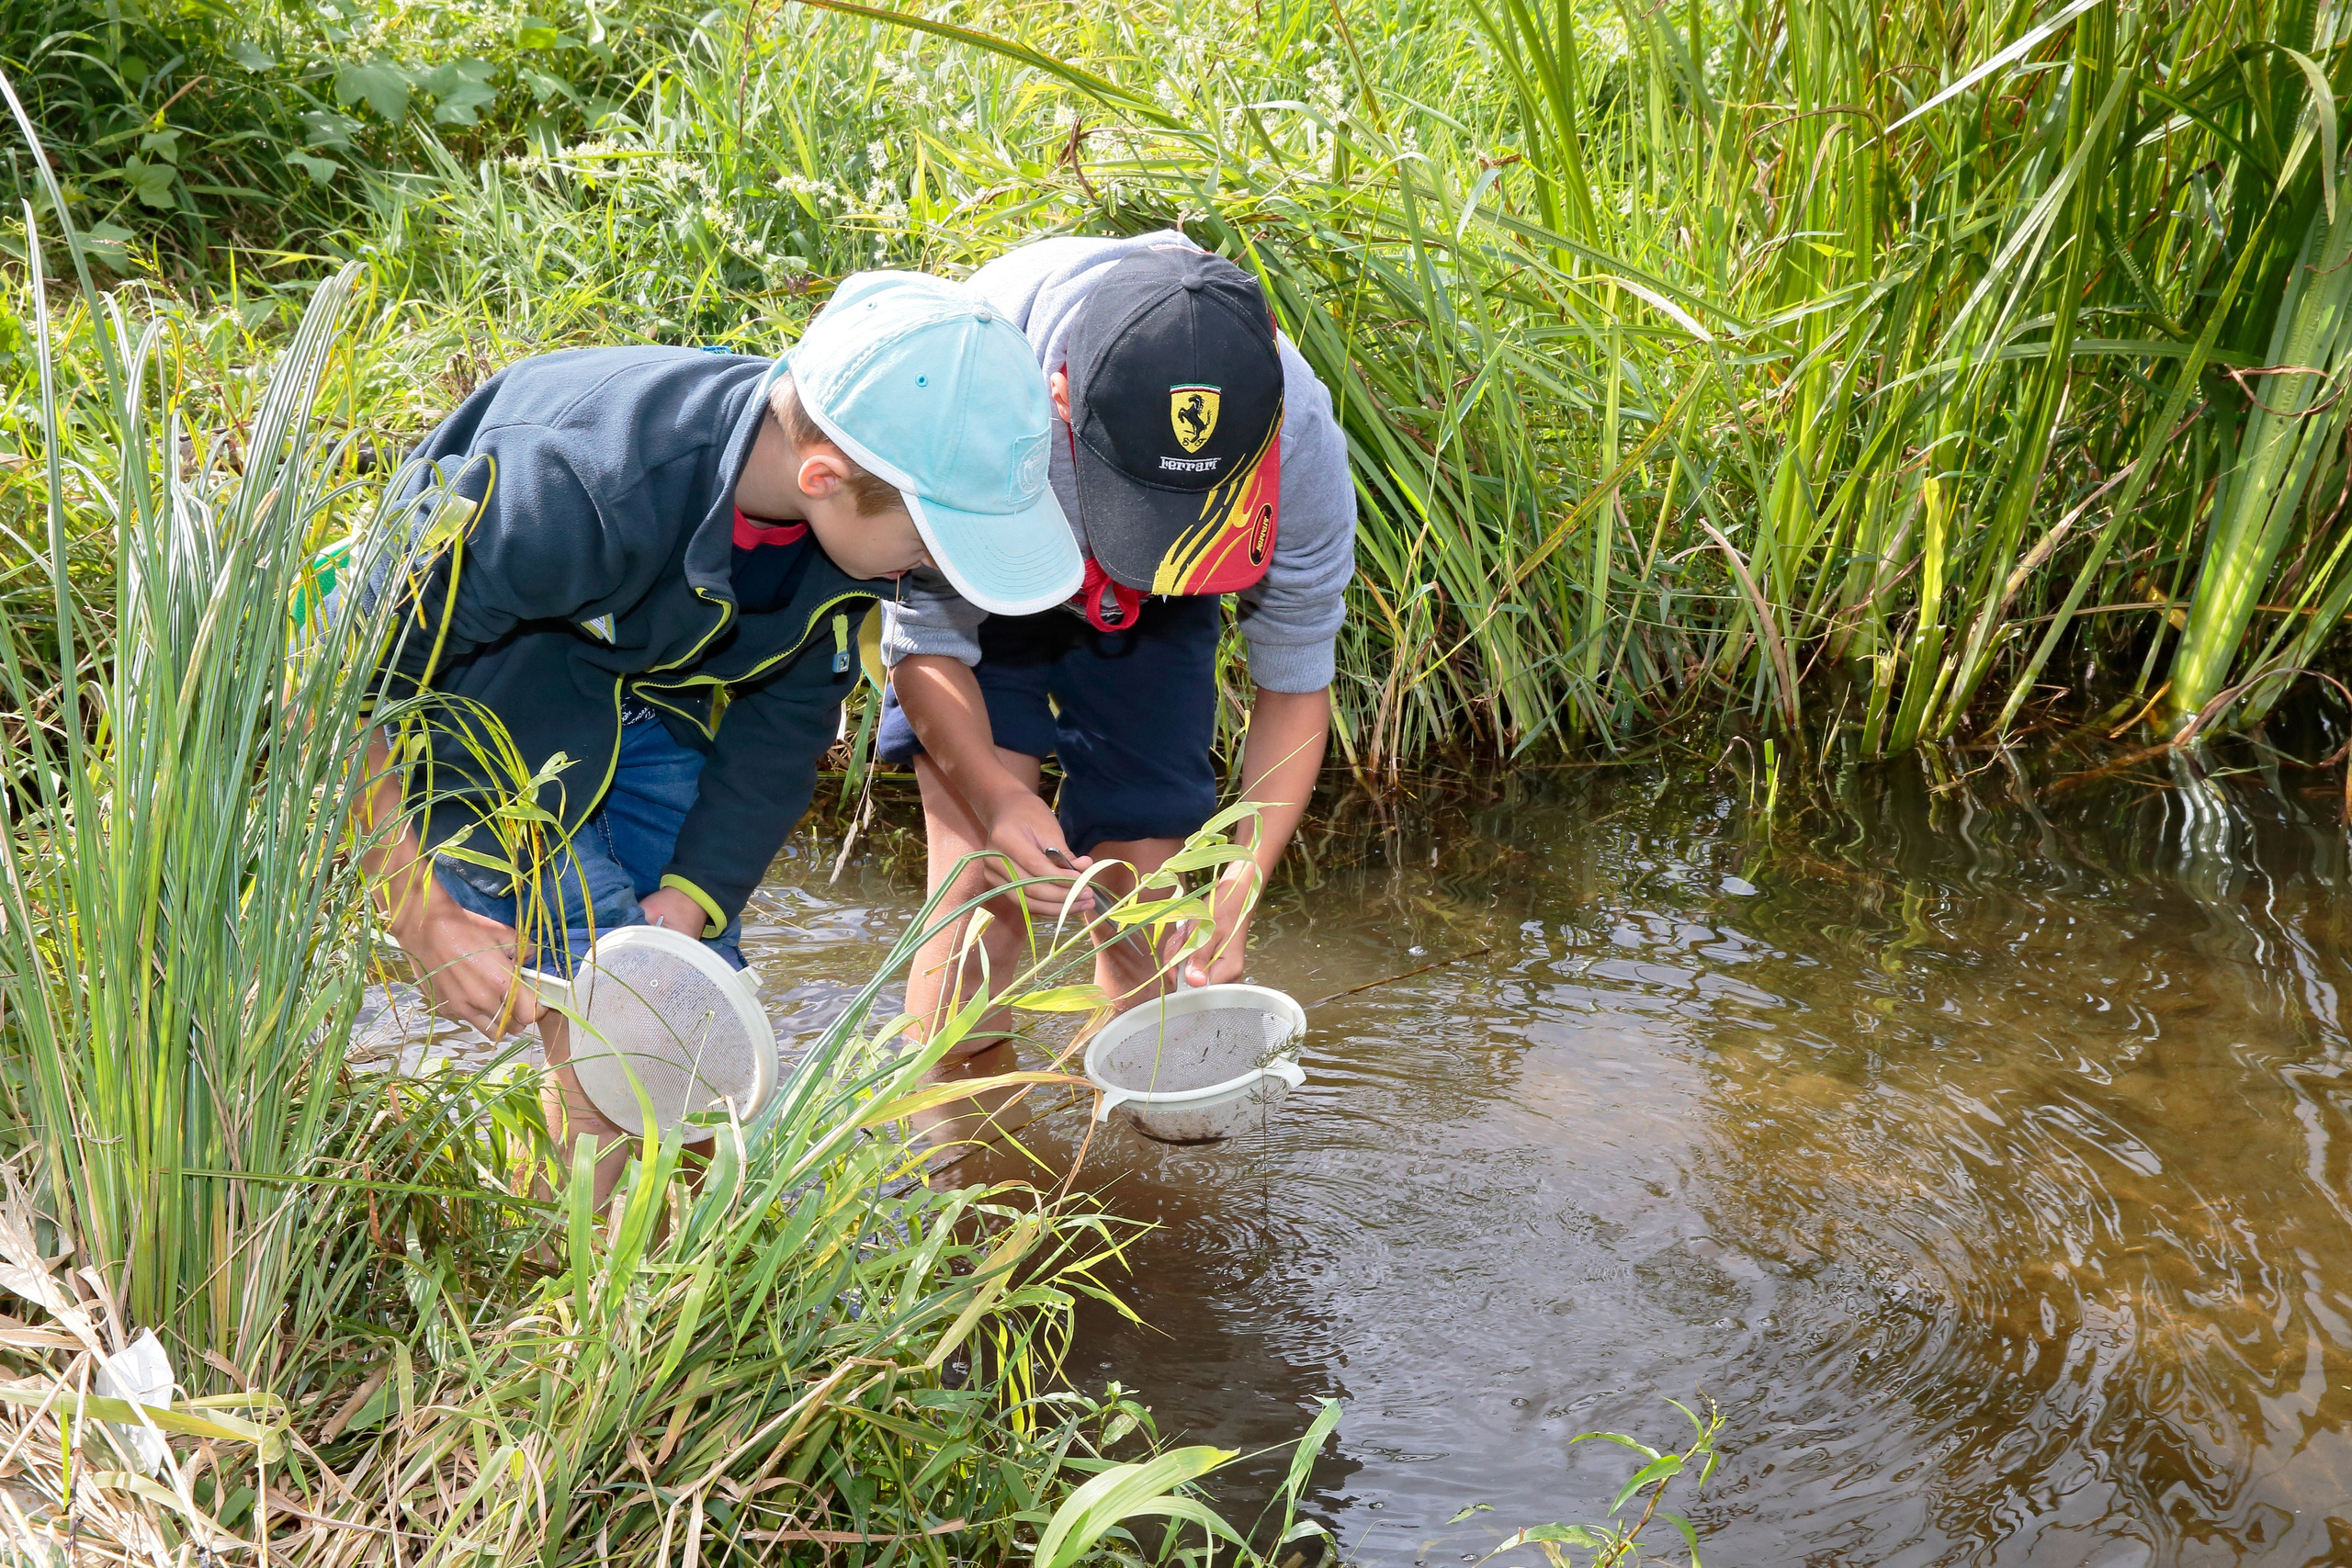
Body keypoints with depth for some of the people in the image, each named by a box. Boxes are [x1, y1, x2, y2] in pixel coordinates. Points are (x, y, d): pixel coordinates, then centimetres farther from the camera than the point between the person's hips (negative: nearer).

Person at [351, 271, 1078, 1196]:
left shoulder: (850, 519, -20)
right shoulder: (577, 494, -42)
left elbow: (781, 722, -6)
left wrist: (690, 897, -16)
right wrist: (420, 915, -34)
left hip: (644, 697, 6)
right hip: (463, 687, -6)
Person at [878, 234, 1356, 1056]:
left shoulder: (1299, 437, -35)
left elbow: (1295, 681, -19)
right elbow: (926, 639, -25)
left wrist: (1244, 879, -32)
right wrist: (997, 796, -43)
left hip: (1152, 620, 2)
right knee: (983, 895, -17)